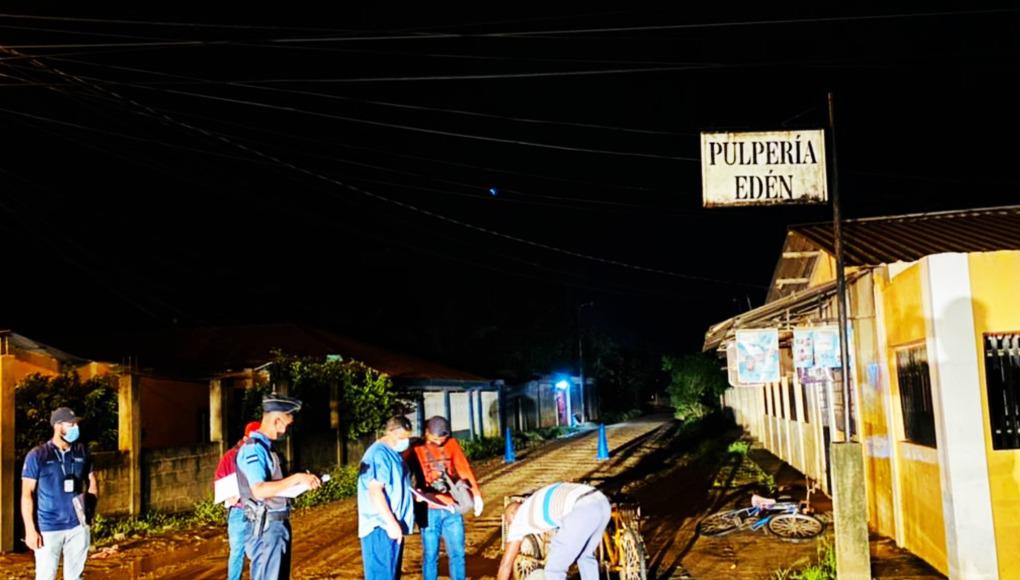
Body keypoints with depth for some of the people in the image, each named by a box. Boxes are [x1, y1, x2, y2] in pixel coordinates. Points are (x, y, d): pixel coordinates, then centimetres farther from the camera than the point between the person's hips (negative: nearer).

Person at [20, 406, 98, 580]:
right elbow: (27, 494, -5)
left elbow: (92, 483, 18)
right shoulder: (37, 455, -5)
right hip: (48, 528, -4)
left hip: (78, 526, 4)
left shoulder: (81, 452, 6)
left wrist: (89, 504, -1)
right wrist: (30, 530, -10)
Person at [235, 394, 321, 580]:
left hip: (279, 524, 10)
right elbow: (259, 490, -27)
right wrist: (296, 478, -25)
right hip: (267, 527, -10)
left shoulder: (265, 447, 13)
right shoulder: (252, 449, -17)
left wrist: (302, 481, 9)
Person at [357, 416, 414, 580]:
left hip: (391, 526, 11)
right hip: (381, 527, -10)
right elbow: (375, 491, -23)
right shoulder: (379, 454, -16)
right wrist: (391, 523, -25)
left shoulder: (392, 453, 16)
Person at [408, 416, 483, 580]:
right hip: (429, 510, -3)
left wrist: (476, 494, -9)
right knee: (430, 554, 3)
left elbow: (464, 468, 0)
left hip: (452, 509, 3)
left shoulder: (452, 444, 6)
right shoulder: (415, 449, -3)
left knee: (457, 552, 9)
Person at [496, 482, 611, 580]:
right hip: (602, 503, 8)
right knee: (585, 555, 33)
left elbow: (506, 563, 24)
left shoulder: (519, 517, 22)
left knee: (554, 569, 9)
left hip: (583, 513, -8)